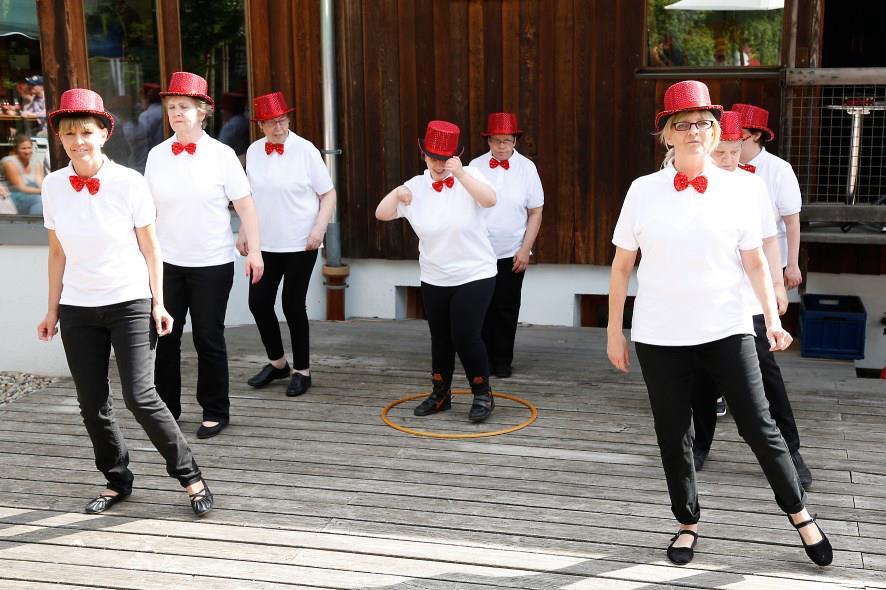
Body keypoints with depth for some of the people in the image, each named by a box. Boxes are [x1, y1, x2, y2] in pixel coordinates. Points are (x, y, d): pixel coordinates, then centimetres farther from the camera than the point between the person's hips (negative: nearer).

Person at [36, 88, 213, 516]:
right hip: (78, 309, 4)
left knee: (139, 396, -11)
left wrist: (158, 304, -3)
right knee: (91, 403, 7)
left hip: (130, 303, -4)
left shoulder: (129, 183, -9)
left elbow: (149, 248, -2)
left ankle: (190, 476, 5)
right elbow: (57, 252, 8)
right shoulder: (54, 186, -1)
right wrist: (53, 309, 10)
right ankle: (116, 480, 27)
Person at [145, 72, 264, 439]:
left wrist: (254, 250, -10)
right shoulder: (157, 155, 3)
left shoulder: (221, 155, -5)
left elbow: (245, 205, -5)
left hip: (212, 264, -3)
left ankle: (215, 413, 20)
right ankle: (166, 408, 24)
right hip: (167, 262, 3)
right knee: (165, 336, 7)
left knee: (209, 339, 6)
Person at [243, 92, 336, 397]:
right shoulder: (253, 152, 4)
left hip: (300, 245, -4)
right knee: (258, 302, 5)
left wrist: (319, 229, -16)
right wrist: (243, 232, 11)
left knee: (293, 304, 1)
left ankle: (302, 371, 19)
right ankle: (277, 362, 28)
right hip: (265, 244, 4)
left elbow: (328, 194, -5)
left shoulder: (305, 150, -8)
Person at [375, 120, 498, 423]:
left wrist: (461, 175, -40)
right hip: (434, 279, 4)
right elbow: (381, 214, -7)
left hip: (475, 275, -4)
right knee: (440, 337, 15)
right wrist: (396, 194, -27)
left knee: (465, 335, -11)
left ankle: (483, 395, 9)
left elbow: (490, 200, -27)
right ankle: (441, 394, 32)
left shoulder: (469, 176, -8)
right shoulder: (416, 186, -2)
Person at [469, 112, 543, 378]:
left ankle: (503, 361, 21)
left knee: (507, 309, 7)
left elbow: (536, 212, -1)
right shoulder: (476, 166, -2)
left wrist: (525, 249, -6)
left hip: (512, 253, 0)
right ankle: (484, 358, 20)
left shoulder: (526, 167, -3)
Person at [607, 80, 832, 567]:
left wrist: (773, 319, -4)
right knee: (673, 437, 11)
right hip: (659, 337, 0)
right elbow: (622, 266, 3)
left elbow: (755, 263, 5)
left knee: (759, 427, 4)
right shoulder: (643, 191, -2)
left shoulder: (736, 188, 0)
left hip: (727, 330, 0)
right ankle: (688, 523, 30)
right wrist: (613, 332, 3)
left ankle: (801, 516, 24)